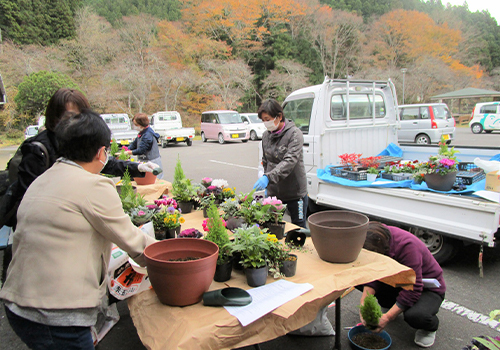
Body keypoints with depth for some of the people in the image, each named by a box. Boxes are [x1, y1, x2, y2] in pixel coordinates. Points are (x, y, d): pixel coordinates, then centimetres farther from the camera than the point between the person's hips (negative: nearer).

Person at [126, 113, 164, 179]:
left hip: (152, 162, -9)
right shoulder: (142, 133, 11)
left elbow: (141, 150, -24)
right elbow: (134, 144, 16)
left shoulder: (147, 135, -21)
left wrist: (128, 152, -19)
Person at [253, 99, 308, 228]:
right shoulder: (266, 135, 5)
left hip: (295, 192, -5)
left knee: (298, 227, 8)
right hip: (273, 192, 5)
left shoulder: (294, 133, -14)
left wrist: (268, 177, -37)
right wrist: (265, 182, 9)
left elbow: (290, 161, -26)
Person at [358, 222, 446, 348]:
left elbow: (413, 290, -34)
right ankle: (393, 306, 9)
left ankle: (430, 326, 1)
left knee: (414, 315, -38)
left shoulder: (407, 246, -36)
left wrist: (387, 317, -35)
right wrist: (364, 302, -28)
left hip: (428, 289, -6)